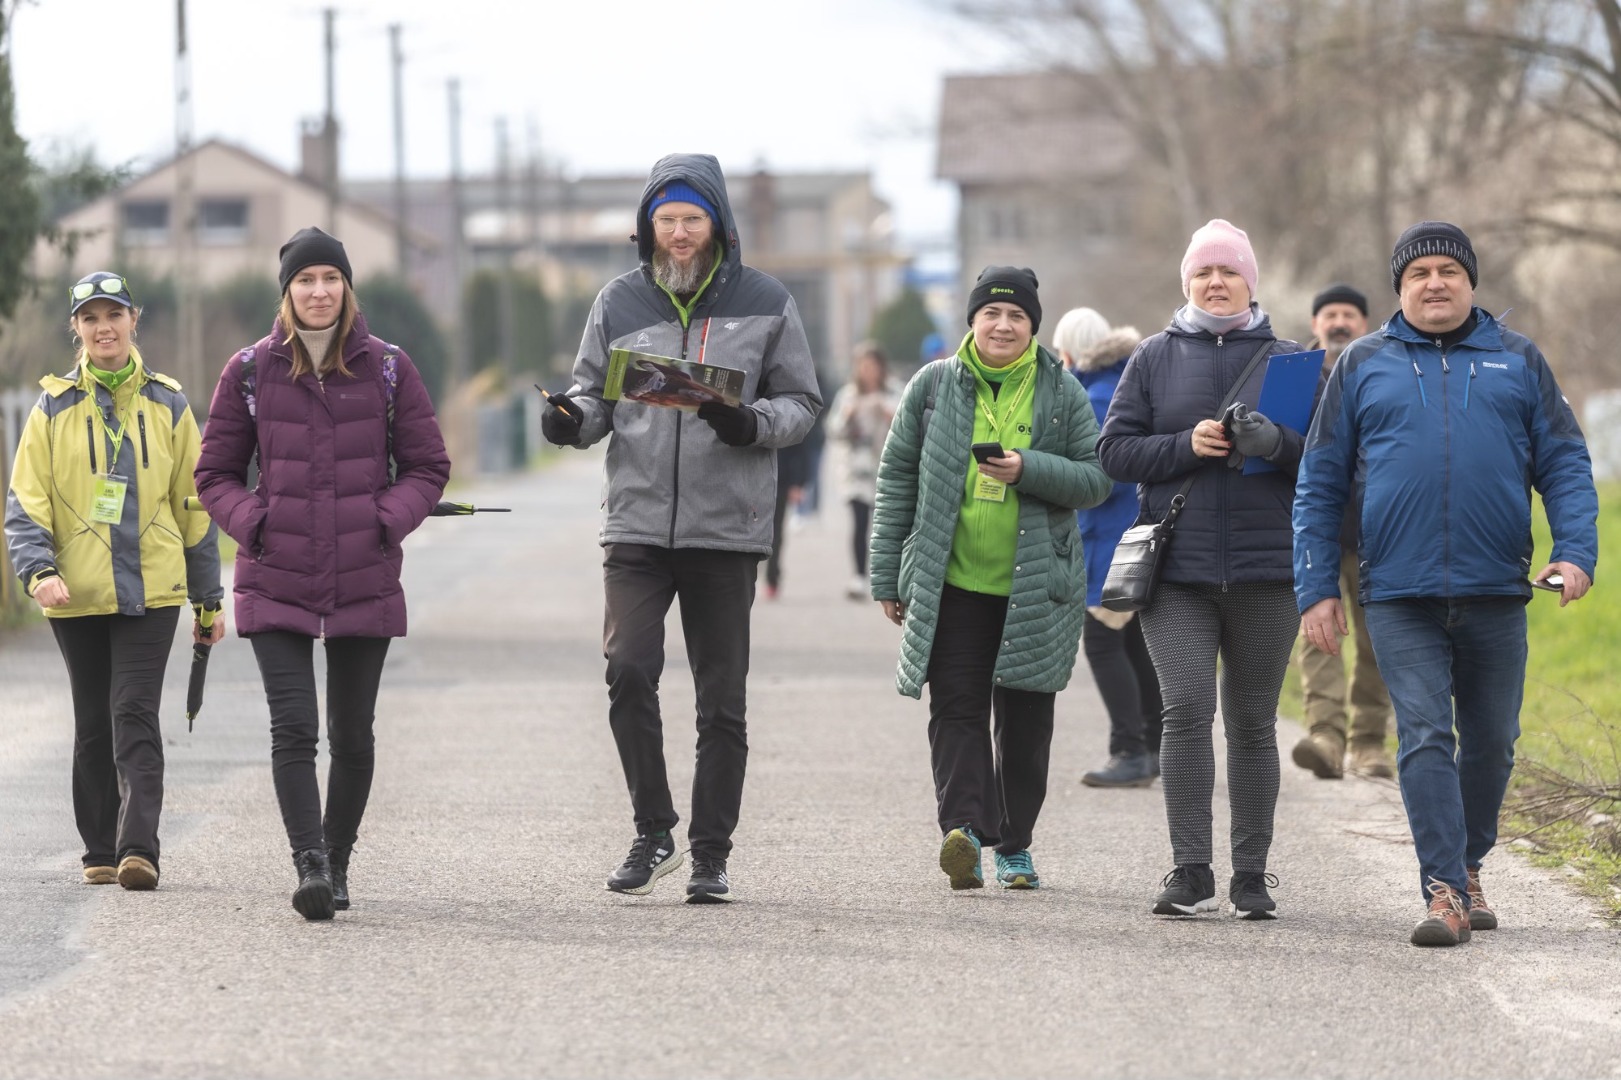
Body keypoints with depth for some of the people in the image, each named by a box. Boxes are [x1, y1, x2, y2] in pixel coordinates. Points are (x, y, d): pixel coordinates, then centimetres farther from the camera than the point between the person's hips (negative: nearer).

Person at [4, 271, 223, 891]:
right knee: (93, 724, 8)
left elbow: (194, 506, 11)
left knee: (135, 718, -13)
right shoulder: (54, 410, 5)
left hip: (151, 589, -1)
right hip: (77, 594, 1)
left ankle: (139, 850, -19)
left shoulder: (167, 406, 7)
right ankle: (101, 852, 17)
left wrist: (208, 600, 11)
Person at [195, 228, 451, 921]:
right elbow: (215, 474, 8)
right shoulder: (250, 371, 3)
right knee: (293, 728, -14)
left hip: (365, 581, 1)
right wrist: (254, 524, -8)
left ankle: (338, 864, 23)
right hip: (276, 582, -1)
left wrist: (387, 522, -9)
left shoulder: (387, 368, 3)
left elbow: (428, 467, 7)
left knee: (352, 736, 8)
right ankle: (310, 864, -19)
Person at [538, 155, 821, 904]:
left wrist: (750, 424, -15)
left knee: (721, 697, 4)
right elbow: (596, 393, 15)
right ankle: (653, 833, 1)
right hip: (638, 522, 1)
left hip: (727, 530, -1)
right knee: (628, 670, -15)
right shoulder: (620, 303, 8)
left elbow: (802, 404, 5)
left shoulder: (765, 303, 3)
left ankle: (711, 855, 13)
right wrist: (572, 418, -9)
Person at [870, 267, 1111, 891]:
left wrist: (1030, 470, -15)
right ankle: (962, 828, -24)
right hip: (951, 583, -1)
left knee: (1023, 721, 6)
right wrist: (888, 576, 5)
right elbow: (896, 480, 8)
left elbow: (1097, 480, 3)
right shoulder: (934, 386, 5)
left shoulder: (1062, 394, 5)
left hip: (1035, 587, 1)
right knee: (957, 708, -13)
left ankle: (1014, 844, 17)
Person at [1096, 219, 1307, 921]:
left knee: (1252, 723, 5)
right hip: (1177, 573, 0)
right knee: (1186, 710, -12)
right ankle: (1190, 873, -9)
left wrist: (1276, 443, -16)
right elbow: (1115, 449, 4)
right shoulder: (1155, 359, 10)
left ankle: (1251, 875, 12)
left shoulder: (1288, 361, 9)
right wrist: (1185, 446, -12)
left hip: (1264, 573, 0)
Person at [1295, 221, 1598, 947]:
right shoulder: (1363, 366, 9)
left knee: (1491, 742, 8)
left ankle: (1469, 867, 28)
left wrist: (1575, 552, -8)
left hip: (1496, 593, 1)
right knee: (1423, 737, -11)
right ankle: (1443, 891, -13)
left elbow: (1565, 465, 8)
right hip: (1400, 595, -1)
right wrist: (1317, 588, 2)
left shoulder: (1517, 361, 10)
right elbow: (1320, 485, 10)